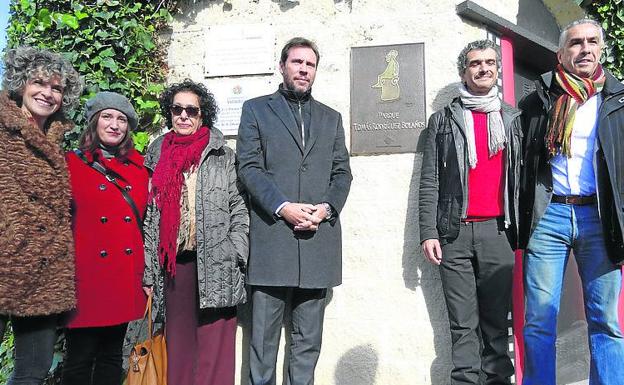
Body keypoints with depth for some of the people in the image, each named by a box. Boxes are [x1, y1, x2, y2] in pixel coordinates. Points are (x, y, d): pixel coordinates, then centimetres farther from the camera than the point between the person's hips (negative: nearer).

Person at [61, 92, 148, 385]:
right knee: (78, 361, 5)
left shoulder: (138, 167, 11)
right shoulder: (71, 163, 1)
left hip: (126, 277, 4)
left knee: (112, 357, 14)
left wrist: (145, 272, 9)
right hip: (87, 276, -3)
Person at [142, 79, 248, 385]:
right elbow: (148, 216, 11)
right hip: (173, 263, 3)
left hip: (215, 265, -2)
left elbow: (239, 209, 3)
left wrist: (236, 256, -8)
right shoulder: (157, 155, 14)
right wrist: (148, 272, 7)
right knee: (178, 343, 9)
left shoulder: (223, 156, 7)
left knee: (214, 345, -1)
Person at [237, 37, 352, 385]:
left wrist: (327, 207, -7)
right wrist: (283, 207, -14)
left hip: (318, 238, 3)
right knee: (264, 334, 3)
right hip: (271, 238, -2)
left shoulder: (331, 118, 19)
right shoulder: (256, 109, 10)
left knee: (309, 337, 9)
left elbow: (342, 173, 12)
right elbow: (249, 167, -1)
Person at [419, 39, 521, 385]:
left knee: (497, 315, 5)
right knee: (463, 322, 1)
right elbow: (429, 181, 4)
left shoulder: (513, 119, 15)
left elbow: (523, 176, 12)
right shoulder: (443, 120, 10)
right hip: (455, 232, -1)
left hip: (498, 230, 2)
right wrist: (428, 233, -5)